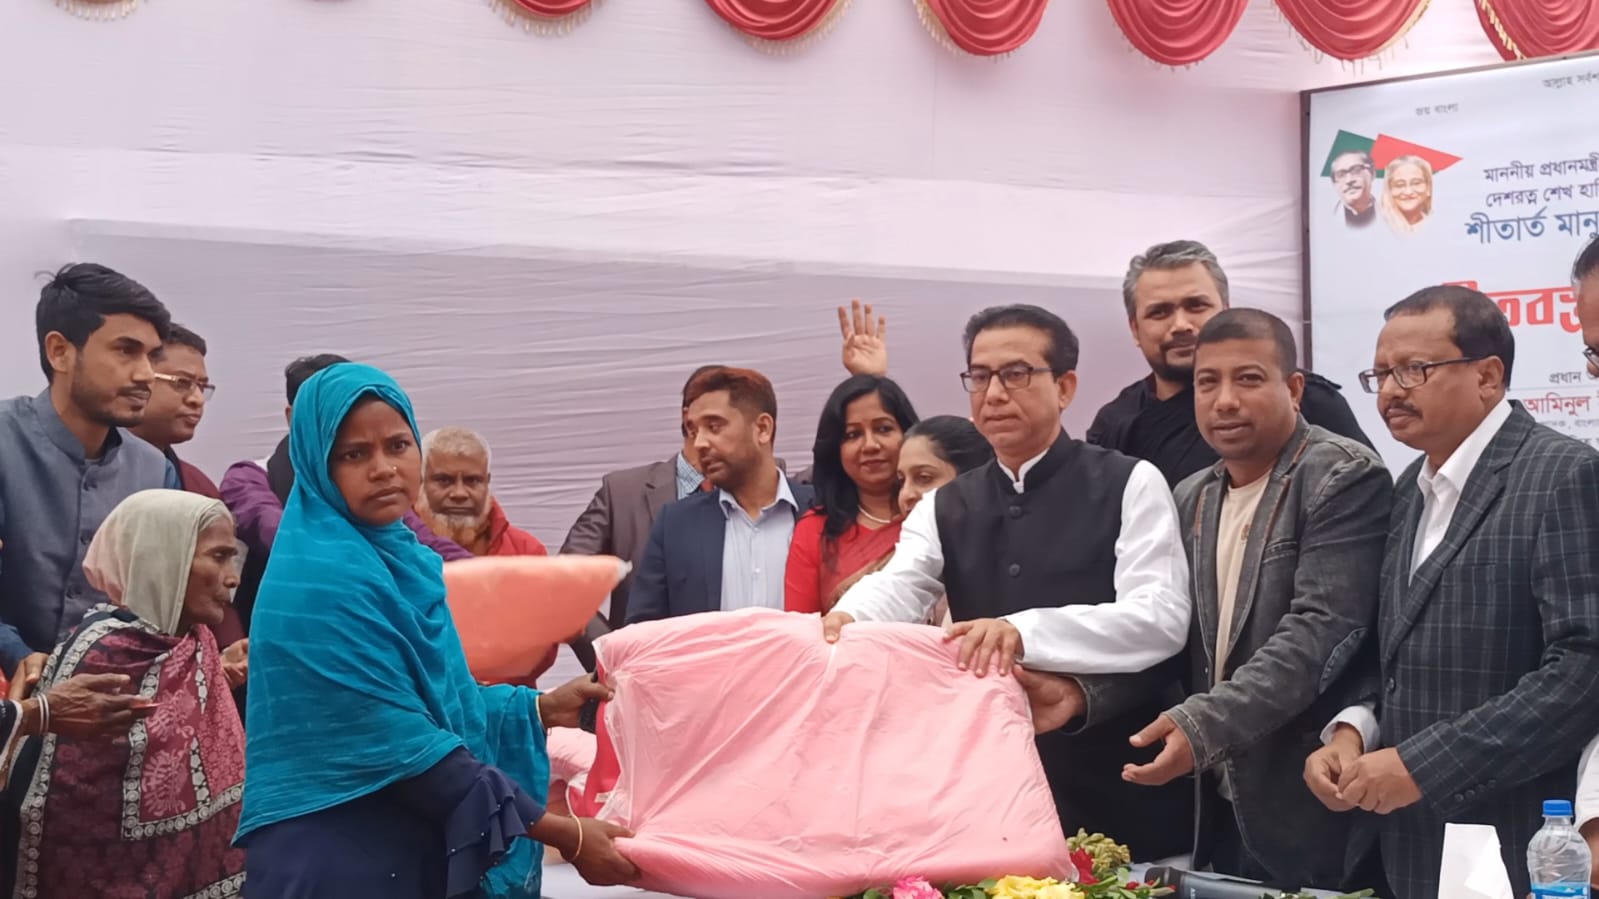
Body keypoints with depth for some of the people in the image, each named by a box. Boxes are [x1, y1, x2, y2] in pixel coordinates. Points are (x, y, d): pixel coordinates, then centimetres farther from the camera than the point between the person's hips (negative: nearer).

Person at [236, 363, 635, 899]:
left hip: (412, 852, 8)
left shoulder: (397, 557, 7)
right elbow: (399, 744, -23)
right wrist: (565, 835, -20)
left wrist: (542, 709, 9)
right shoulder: (324, 576, -19)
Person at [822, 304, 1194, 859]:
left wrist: (1024, 632, -31)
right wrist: (845, 620, -33)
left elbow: (1162, 617, -17)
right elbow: (896, 587, -9)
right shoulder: (944, 507, 9)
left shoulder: (1129, 485, -3)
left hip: (1118, 792, -3)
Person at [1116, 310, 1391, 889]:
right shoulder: (1190, 499, 12)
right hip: (1219, 802, 6)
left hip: (1314, 804, -6)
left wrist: (1204, 725, -30)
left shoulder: (1344, 480, -11)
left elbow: (1320, 631, -21)